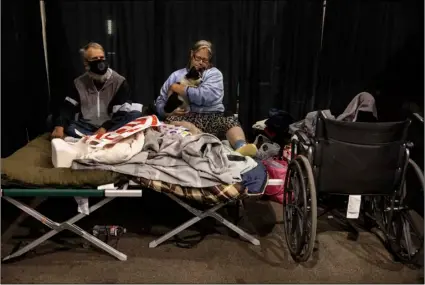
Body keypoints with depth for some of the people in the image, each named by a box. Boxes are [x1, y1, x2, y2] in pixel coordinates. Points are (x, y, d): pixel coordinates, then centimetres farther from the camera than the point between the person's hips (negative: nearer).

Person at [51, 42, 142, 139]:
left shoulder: (119, 82, -3)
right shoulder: (79, 83, 8)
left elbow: (123, 114, -10)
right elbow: (67, 107, 2)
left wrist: (104, 128, -24)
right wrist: (59, 126, -18)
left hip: (111, 127, -3)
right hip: (87, 127, 3)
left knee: (135, 114, -30)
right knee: (53, 119, -19)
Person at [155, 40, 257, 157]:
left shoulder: (214, 73, 12)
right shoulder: (176, 75, 20)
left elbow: (206, 96, -9)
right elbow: (160, 102, 17)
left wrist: (177, 88, 0)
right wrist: (168, 111, -7)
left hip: (211, 117, 0)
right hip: (185, 118, 1)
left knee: (230, 122, -31)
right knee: (170, 121, -32)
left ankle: (241, 147, -60)